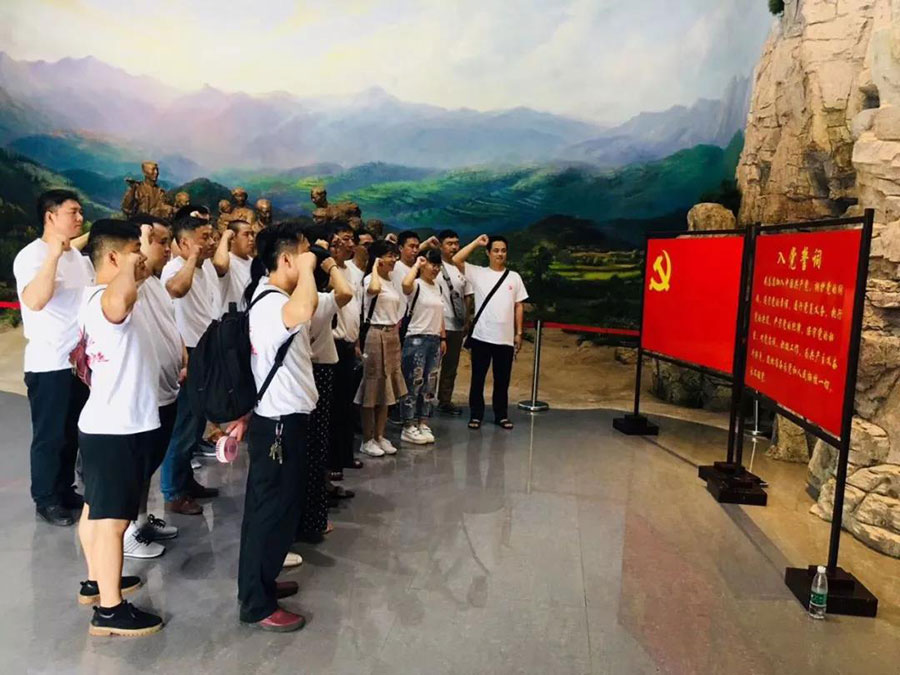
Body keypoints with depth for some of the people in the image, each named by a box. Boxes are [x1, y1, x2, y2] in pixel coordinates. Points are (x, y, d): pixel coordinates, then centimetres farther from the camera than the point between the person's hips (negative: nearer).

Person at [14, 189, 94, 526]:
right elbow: (34, 301, -30)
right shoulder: (31, 255, -13)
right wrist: (54, 253, -31)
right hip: (49, 363, -7)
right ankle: (46, 499, 18)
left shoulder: (79, 256, 11)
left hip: (81, 358, 7)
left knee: (72, 432, 16)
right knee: (49, 435, 4)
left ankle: (65, 490, 29)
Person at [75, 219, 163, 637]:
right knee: (113, 519, -2)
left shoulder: (97, 300, 11)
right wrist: (134, 262, -38)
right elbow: (123, 295, -51)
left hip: (104, 424, 11)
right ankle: (109, 611, 9)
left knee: (96, 508, 21)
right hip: (117, 429, -11)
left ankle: (96, 581, 37)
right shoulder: (105, 300, -23)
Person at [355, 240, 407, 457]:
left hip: (392, 336, 8)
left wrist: (395, 335, 16)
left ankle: (380, 436, 20)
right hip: (376, 335, -8)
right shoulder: (370, 279, -11)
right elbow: (374, 290, -37)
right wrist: (375, 267, -19)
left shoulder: (392, 282, 14)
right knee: (373, 387, -2)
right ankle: (367, 439, 7)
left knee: (387, 387, 11)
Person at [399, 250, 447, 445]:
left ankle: (423, 424, 18)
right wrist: (416, 264, -19)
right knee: (413, 385, -4)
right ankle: (409, 427, 3)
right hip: (416, 339, -8)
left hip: (434, 340, 8)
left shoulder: (437, 287, 15)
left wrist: (443, 338, 18)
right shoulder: (416, 285, -9)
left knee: (430, 385, 10)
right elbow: (405, 284, -34)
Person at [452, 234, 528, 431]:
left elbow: (519, 306, 9)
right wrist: (476, 243, -8)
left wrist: (518, 333, 4)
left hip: (506, 338, 2)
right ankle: (476, 415, 18)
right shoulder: (478, 273, 1)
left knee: (502, 379, 11)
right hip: (481, 336, -2)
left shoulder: (514, 277, 7)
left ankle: (501, 415, 23)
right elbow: (456, 260, -12)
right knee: (478, 378, 7)